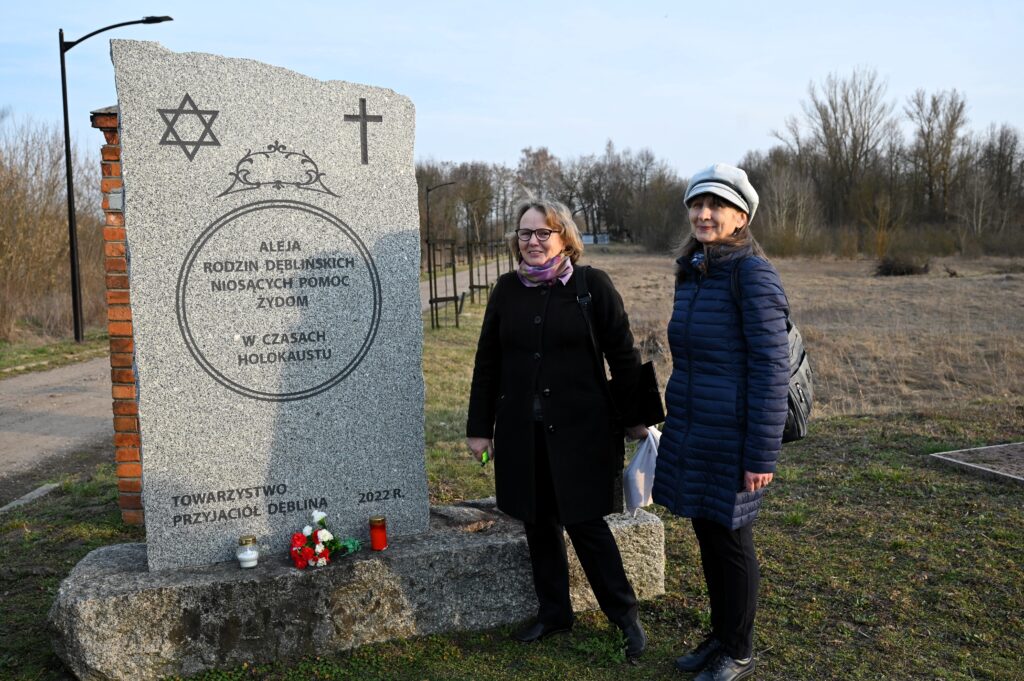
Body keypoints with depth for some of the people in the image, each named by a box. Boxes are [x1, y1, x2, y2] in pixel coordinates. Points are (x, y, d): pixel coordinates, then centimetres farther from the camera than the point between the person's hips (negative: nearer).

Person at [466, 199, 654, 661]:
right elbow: (487, 362, 9)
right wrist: (479, 427, 8)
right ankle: (553, 612, 28)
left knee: (585, 523, 1)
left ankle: (626, 616, 19)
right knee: (538, 523, 11)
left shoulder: (592, 284, -5)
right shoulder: (507, 289, 6)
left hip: (581, 429, -4)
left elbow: (622, 356, -2)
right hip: (522, 432, 4)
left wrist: (634, 418, -2)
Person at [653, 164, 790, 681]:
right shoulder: (692, 273, 9)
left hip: (732, 437, -7)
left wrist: (762, 454, -19)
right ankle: (720, 636, 35)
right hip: (690, 432, 7)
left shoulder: (753, 273, -15)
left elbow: (772, 367, -18)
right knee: (707, 538, 16)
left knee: (730, 543, 7)